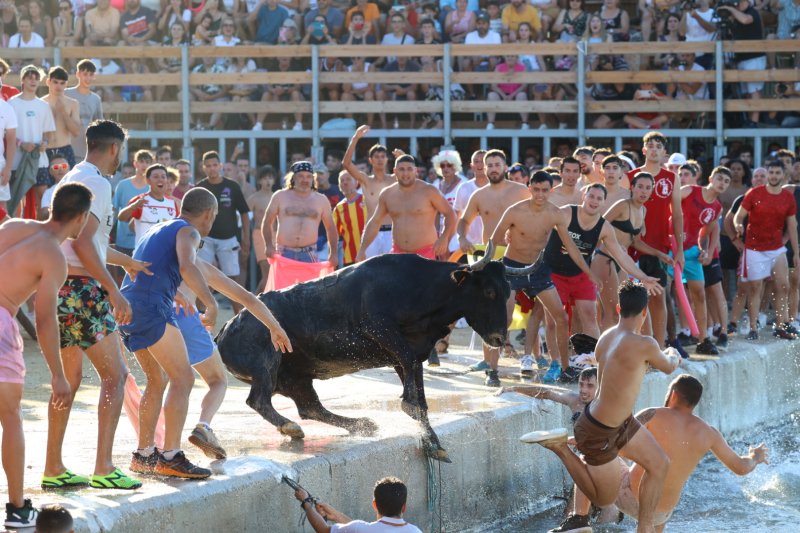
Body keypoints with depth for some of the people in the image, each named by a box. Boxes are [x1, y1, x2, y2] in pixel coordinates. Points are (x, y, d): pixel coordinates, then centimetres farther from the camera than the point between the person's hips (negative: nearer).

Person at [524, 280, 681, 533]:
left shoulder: (606, 338, -7)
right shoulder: (644, 345, -29)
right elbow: (668, 367, -7)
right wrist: (673, 356, 18)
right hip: (598, 434, -8)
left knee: (660, 464, 13)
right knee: (604, 498, 11)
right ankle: (561, 448, 8)